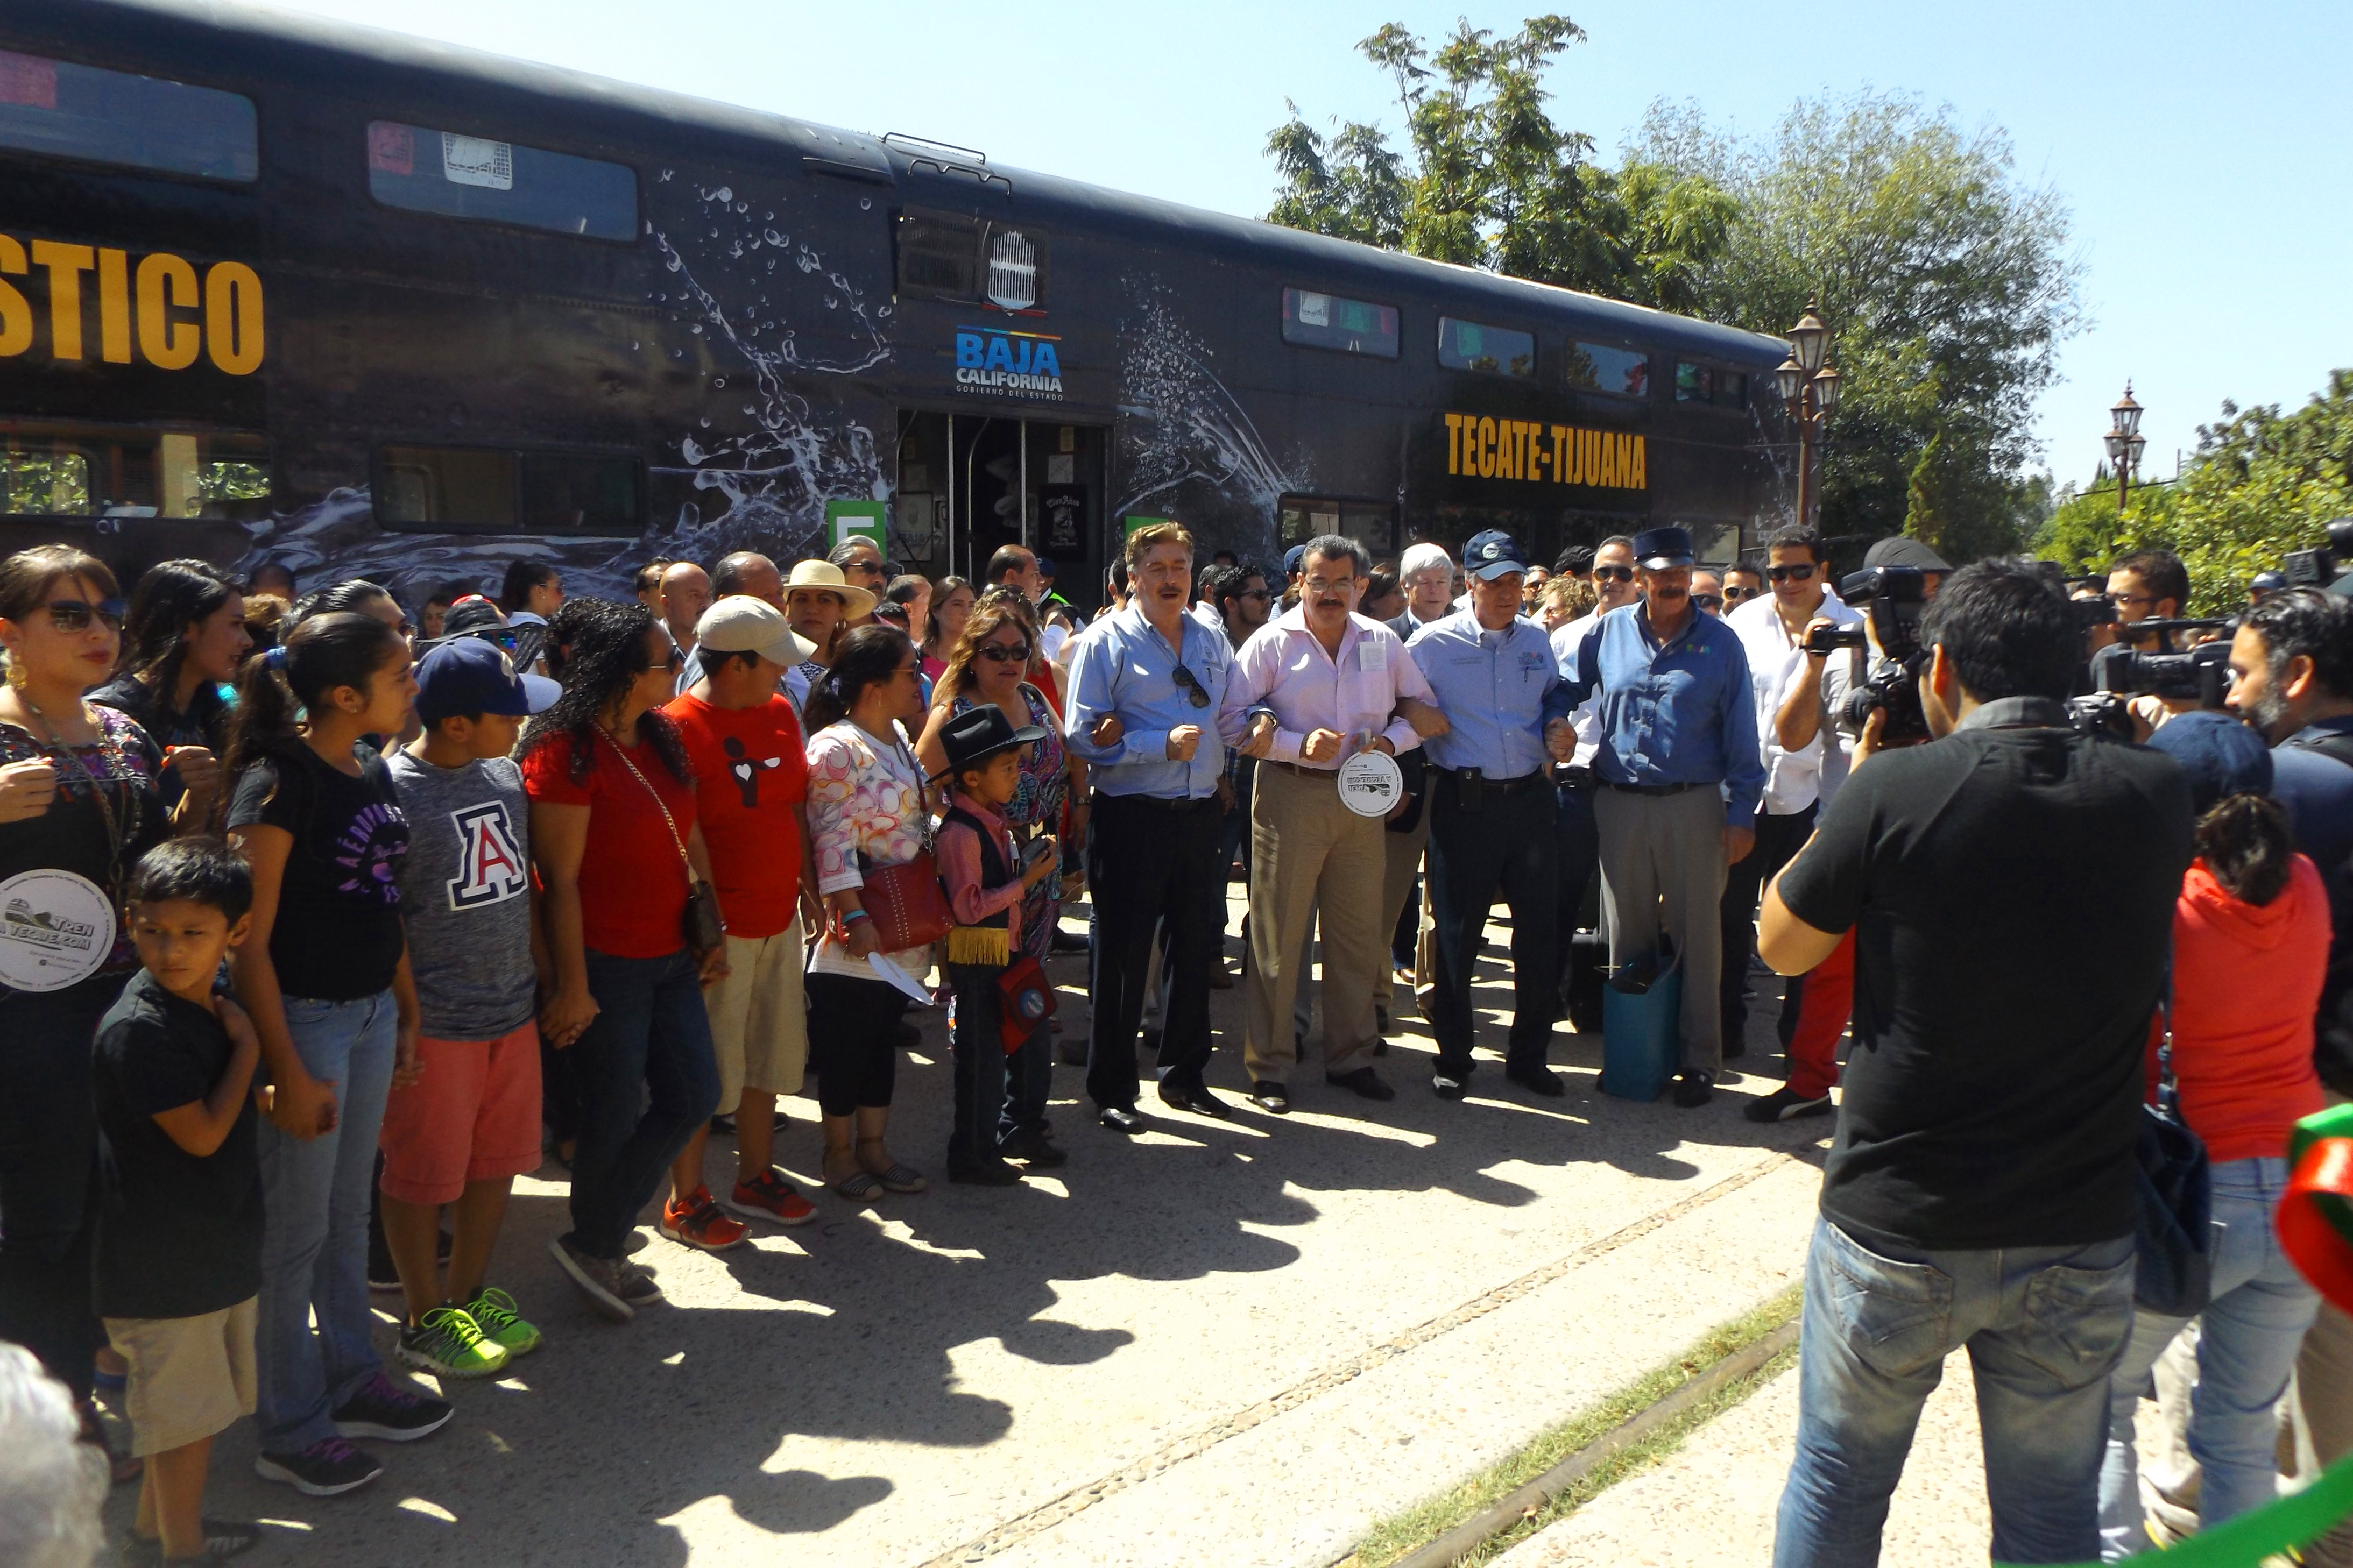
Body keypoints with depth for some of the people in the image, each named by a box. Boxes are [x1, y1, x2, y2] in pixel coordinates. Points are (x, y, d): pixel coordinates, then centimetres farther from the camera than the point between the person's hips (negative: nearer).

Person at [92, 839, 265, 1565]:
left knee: (195, 1406, 23)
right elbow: (202, 1133, -21)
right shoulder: (136, 1029, -24)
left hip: (220, 1249, 8)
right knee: (188, 1412, 7)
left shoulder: (213, 1009, 3)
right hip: (163, 1265, -8)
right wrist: (246, 1047, -14)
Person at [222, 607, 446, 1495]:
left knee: (348, 1211, 19)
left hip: (372, 1011, 8)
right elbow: (249, 939, -19)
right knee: (296, 1229, 5)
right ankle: (290, 1432, 21)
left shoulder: (372, 773, 6)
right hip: (304, 1017, -8)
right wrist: (288, 1070, -19)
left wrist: (406, 1013, 14)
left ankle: (353, 1382, 35)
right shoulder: (279, 781, -18)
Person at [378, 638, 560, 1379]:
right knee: (425, 1174, 9)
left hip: (513, 1008, 7)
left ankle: (470, 1291, 36)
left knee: (499, 1160, 17)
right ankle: (425, 1320, 27)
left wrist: (546, 975, 16)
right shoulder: (389, 790, -17)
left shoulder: (506, 774, 5)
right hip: (434, 1021, -7)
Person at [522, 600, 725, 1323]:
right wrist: (572, 987, -16)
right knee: (618, 1111, 6)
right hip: (605, 963, -8)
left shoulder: (661, 737, 7)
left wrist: (713, 931, 12)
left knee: (694, 1095, 12)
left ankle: (601, 1242, 28)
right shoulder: (567, 751, -17)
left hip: (669, 955, 8)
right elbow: (559, 878, -17)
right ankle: (594, 1247, 32)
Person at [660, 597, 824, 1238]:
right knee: (705, 1069, 4)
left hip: (780, 916, 8)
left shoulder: (779, 713, 6)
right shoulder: (679, 727, -16)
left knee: (770, 1052, 18)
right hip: (720, 927, -7)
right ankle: (685, 1201, 20)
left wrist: (811, 883, 11)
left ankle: (755, 1178, 34)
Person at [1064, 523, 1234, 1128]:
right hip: (1132, 819, -5)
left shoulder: (1212, 642, 13)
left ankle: (1185, 1076, 31)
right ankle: (1111, 1090, 16)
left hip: (1200, 815, 6)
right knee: (1122, 957, 3)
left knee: (1198, 948, 14)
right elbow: (1081, 737, -12)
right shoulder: (1106, 641, -4)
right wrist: (1163, 744, -19)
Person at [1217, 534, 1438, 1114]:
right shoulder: (1271, 643, -2)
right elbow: (1232, 719, -7)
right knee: (1277, 933, -1)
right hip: (1290, 797, -4)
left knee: (1359, 933, 10)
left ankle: (1349, 1056, 24)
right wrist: (1300, 744, -17)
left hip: (1361, 798, 4)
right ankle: (1269, 1067, 9)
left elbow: (1423, 707, 17)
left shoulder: (1383, 642, 9)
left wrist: (1392, 740, -3)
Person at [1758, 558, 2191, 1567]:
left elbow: (1782, 946, -3)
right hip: (2080, 1238, 3)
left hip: (1895, 1231, -3)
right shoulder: (2154, 797, -6)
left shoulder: (1897, 790, -17)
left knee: (1836, 1485, 18)